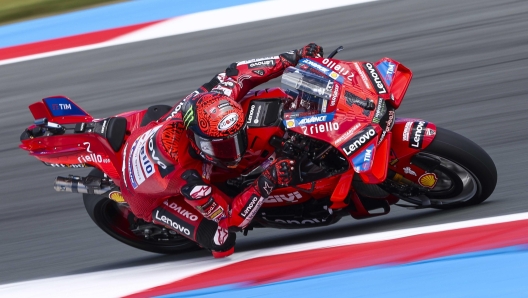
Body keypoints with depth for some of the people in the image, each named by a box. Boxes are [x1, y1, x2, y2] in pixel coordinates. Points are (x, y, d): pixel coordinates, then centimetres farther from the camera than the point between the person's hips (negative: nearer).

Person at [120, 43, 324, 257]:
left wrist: (292, 58, -19)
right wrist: (266, 184, -46)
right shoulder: (190, 179, -46)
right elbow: (230, 219, -34)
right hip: (148, 198, -6)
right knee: (222, 242, -17)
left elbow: (236, 73, -16)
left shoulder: (206, 101, -34)